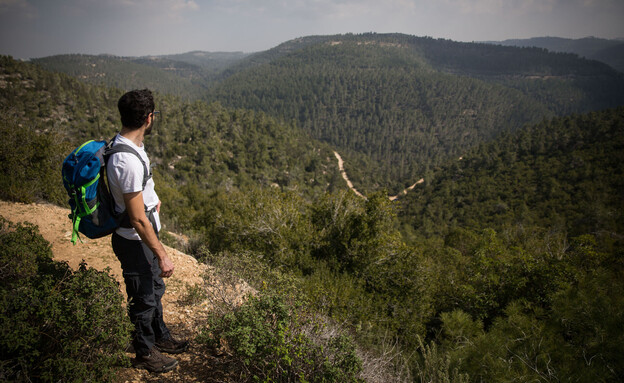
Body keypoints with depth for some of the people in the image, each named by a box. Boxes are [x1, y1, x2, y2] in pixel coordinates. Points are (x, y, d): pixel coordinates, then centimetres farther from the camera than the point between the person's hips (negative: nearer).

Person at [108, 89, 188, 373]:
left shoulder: (126, 145, -1)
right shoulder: (128, 161, -33)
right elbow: (138, 219, -29)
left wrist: (150, 198, 10)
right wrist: (162, 256, -22)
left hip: (144, 235, 10)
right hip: (135, 242, -9)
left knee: (155, 289, 26)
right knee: (143, 299, 11)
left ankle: (160, 337, 47)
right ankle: (145, 353, 34)